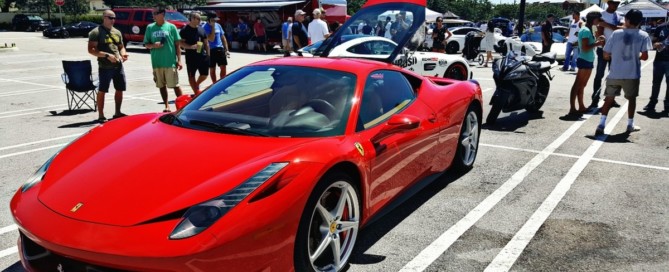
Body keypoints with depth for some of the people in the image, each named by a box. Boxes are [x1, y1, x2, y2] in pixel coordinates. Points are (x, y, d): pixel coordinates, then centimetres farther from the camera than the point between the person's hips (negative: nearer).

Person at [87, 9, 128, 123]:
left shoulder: (117, 32, 16)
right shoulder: (96, 32, -4)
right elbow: (91, 50, -10)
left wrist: (123, 54, 1)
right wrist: (107, 55, -20)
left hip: (118, 65, 7)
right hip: (105, 67, -7)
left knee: (120, 89, 12)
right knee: (102, 90, -2)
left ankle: (117, 113, 25)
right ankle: (101, 116, 3)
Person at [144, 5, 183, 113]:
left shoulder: (171, 27, -1)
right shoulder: (150, 27, 6)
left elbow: (177, 44, 2)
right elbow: (146, 44, 10)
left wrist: (179, 60, -3)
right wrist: (153, 45, -13)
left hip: (170, 62, -3)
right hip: (157, 62, 3)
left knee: (175, 85, 1)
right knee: (162, 85, 9)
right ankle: (167, 106, 18)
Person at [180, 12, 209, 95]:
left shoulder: (201, 29, 12)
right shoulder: (185, 30, -5)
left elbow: (206, 42, 16)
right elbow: (181, 43, -11)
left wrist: (208, 54, 10)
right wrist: (191, 46, -24)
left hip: (203, 56, 5)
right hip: (191, 57, -5)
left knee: (204, 74, 5)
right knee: (191, 76, 3)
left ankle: (197, 85, 32)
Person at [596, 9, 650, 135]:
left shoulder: (616, 33, -2)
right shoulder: (643, 35, -4)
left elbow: (606, 55, -1)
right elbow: (644, 56, -12)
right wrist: (637, 57, 10)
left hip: (614, 74, 1)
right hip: (632, 74, -1)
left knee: (609, 98, 10)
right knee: (631, 98, 17)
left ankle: (601, 125, -1)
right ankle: (630, 125, 24)